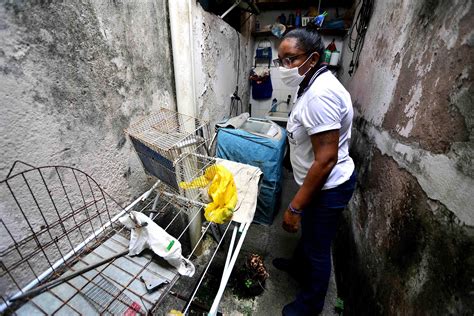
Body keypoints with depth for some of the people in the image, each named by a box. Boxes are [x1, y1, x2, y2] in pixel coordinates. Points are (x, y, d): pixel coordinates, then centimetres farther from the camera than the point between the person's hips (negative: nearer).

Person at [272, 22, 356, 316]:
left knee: (318, 248, 14)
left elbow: (326, 159, -29)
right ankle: (299, 265, 58)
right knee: (309, 232, 29)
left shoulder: (320, 94, -27)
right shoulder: (315, 85, 6)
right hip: (320, 182, 9)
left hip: (327, 187, -9)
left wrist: (295, 207, -23)